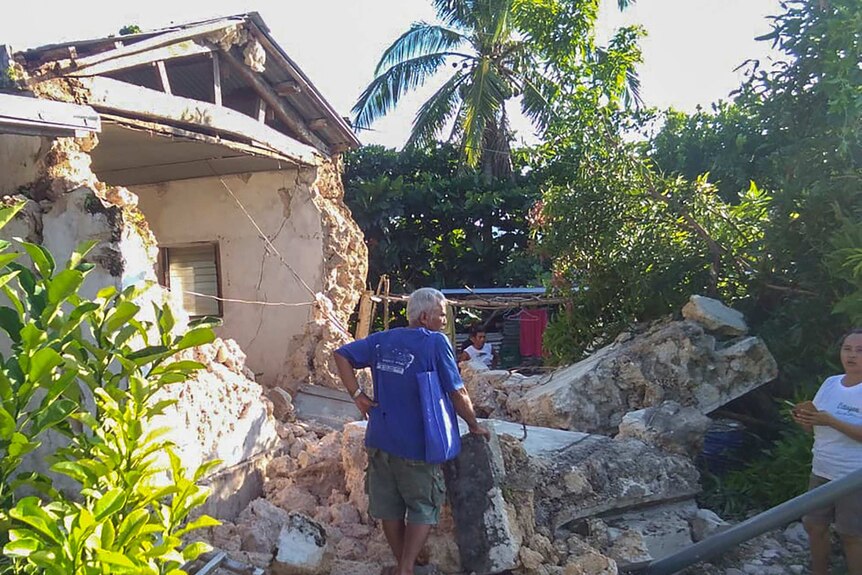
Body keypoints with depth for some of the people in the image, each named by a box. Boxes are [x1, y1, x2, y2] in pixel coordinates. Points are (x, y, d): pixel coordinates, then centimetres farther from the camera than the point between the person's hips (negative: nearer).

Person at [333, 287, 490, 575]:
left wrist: (357, 395, 3)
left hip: (380, 440, 6)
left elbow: (341, 355, 7)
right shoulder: (437, 342, -12)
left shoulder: (382, 340, 5)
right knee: (424, 508, 12)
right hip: (417, 444, -5)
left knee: (389, 506, 17)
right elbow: (458, 393, -11)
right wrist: (474, 425, 4)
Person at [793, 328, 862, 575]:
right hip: (821, 472, 6)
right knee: (814, 527, 16)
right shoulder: (830, 383, 3)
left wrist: (830, 421, -29)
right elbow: (813, 426, 8)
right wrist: (805, 416, -12)